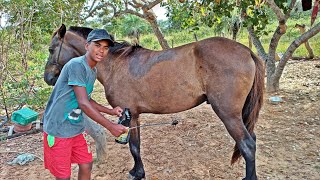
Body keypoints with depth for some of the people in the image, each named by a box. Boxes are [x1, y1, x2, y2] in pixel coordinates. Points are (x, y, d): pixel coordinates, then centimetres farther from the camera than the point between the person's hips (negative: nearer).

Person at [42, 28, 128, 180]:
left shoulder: (93, 71, 5)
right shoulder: (77, 65, -22)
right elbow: (83, 104, -26)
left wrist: (111, 111, 8)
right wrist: (111, 127, -23)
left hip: (77, 128, 8)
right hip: (58, 130, -8)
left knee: (86, 166, 15)